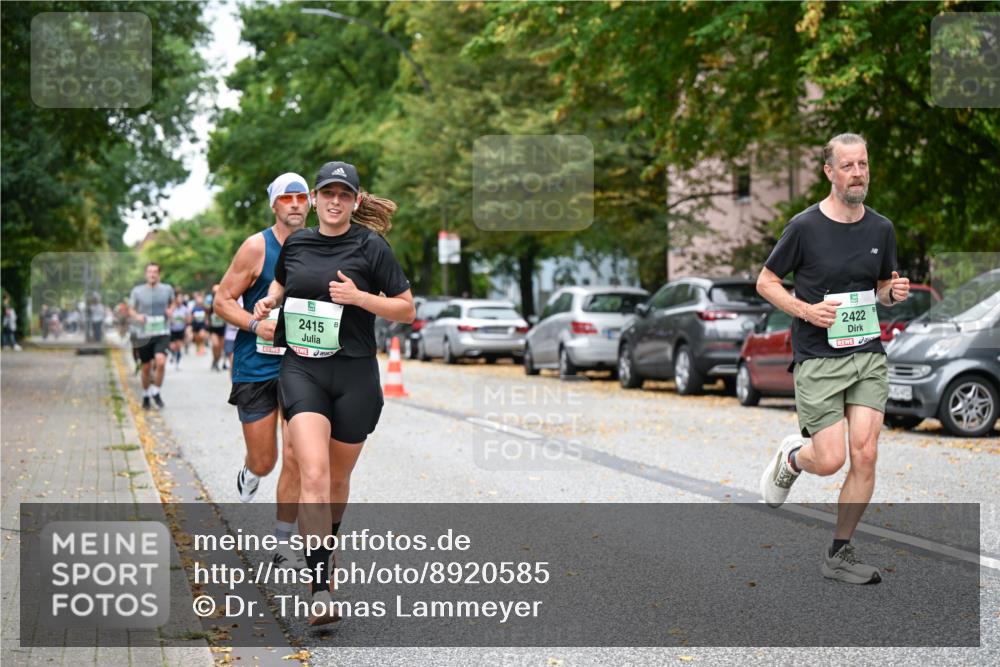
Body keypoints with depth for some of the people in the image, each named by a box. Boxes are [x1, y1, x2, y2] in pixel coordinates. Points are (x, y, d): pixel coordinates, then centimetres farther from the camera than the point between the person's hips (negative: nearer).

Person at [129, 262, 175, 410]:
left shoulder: (167, 289, 3)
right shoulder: (137, 291, -1)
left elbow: (172, 303, 23)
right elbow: (131, 309, 10)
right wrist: (137, 316, -11)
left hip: (162, 333, 0)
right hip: (144, 335, 0)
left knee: (161, 362, -22)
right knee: (146, 368, 8)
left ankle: (156, 392, -1)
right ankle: (146, 395, 31)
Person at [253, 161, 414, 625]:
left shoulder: (371, 247, -3)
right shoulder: (295, 244, 8)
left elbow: (406, 310, -1)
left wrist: (359, 297, -15)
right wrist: (268, 302, 8)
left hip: (354, 373, -1)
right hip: (302, 367, 1)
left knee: (338, 477, 13)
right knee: (313, 473, -17)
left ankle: (325, 549, 44)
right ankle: (321, 591, -22)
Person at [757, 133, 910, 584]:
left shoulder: (881, 229, 6)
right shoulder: (805, 226, -7)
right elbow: (766, 281, 1)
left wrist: (895, 292, -4)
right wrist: (806, 310, -15)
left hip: (868, 355, 4)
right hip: (818, 358, -4)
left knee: (865, 456, -5)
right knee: (830, 461, -9)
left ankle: (840, 554, 8)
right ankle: (790, 459, 28)